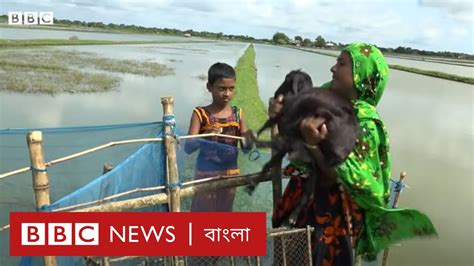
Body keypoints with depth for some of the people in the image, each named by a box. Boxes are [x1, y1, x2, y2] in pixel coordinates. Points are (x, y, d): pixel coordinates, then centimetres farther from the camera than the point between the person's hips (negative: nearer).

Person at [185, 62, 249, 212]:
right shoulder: (200, 114, -10)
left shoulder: (238, 114, 0)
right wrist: (205, 135, -36)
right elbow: (188, 148, -18)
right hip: (206, 174, -3)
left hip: (230, 174, 4)